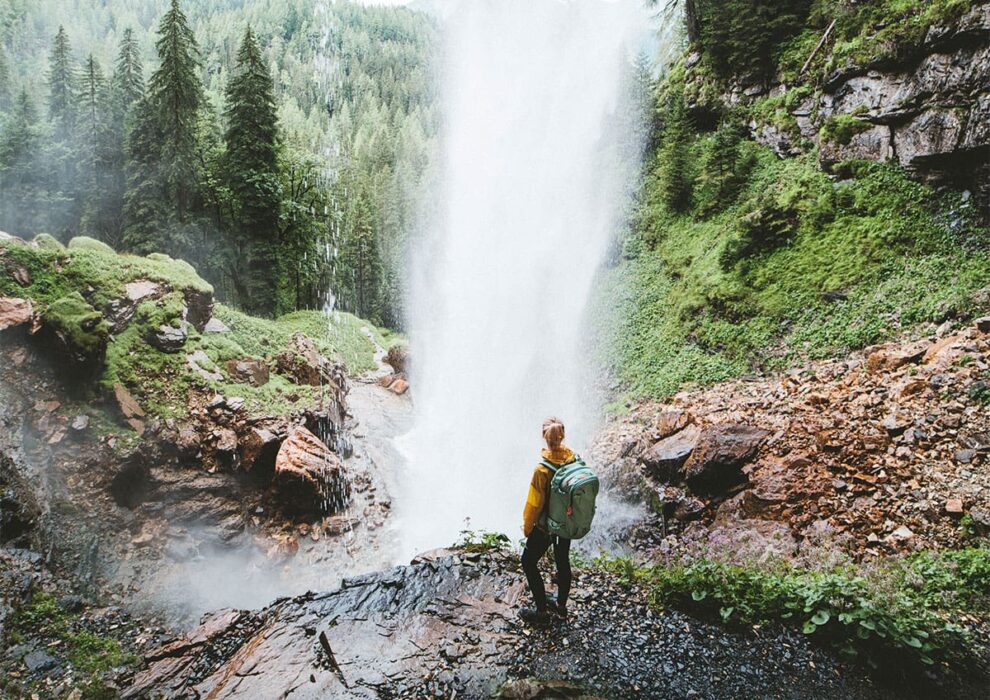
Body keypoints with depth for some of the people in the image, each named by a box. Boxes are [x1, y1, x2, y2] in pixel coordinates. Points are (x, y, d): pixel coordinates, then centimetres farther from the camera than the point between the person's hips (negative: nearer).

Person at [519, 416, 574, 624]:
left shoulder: (543, 469, -30)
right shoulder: (573, 459, -13)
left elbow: (534, 503, -20)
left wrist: (527, 526, -3)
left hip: (546, 526, -6)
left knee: (529, 562, 13)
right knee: (563, 561, 23)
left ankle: (541, 610, 19)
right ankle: (561, 605, 41)